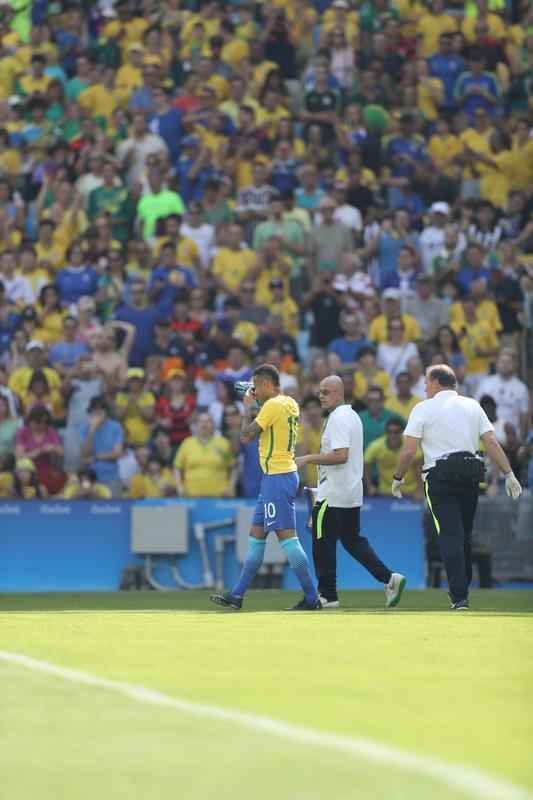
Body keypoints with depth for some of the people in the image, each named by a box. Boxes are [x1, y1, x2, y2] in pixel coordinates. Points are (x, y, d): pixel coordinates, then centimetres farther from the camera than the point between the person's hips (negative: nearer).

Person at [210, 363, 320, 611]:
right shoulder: (290, 404, 12)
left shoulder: (273, 405, -16)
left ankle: (312, 598, -10)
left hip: (277, 477, -10)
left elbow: (247, 435, -14)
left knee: (287, 536, -10)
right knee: (256, 535, 14)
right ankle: (237, 595, 19)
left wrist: (248, 407, 0)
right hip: (281, 475, 10)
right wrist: (255, 406, 14)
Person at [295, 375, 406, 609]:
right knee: (352, 540, 14)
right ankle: (389, 578, 5)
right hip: (352, 493, 10)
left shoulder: (338, 418, -15)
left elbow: (340, 455, -25)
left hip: (332, 495, -10)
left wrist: (308, 458, -19)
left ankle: (327, 595, 2)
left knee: (323, 542, -1)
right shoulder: (352, 415, 16)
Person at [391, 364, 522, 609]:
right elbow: (492, 443, 2)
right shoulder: (472, 406, 11)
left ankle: (460, 597, -16)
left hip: (440, 478, -4)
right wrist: (508, 474, 3)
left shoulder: (423, 409, 0)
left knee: (450, 536, -7)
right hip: (470, 477, 4)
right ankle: (461, 588, 23)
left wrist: (398, 478, 8)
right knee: (464, 535, 16)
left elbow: (408, 451, -5)